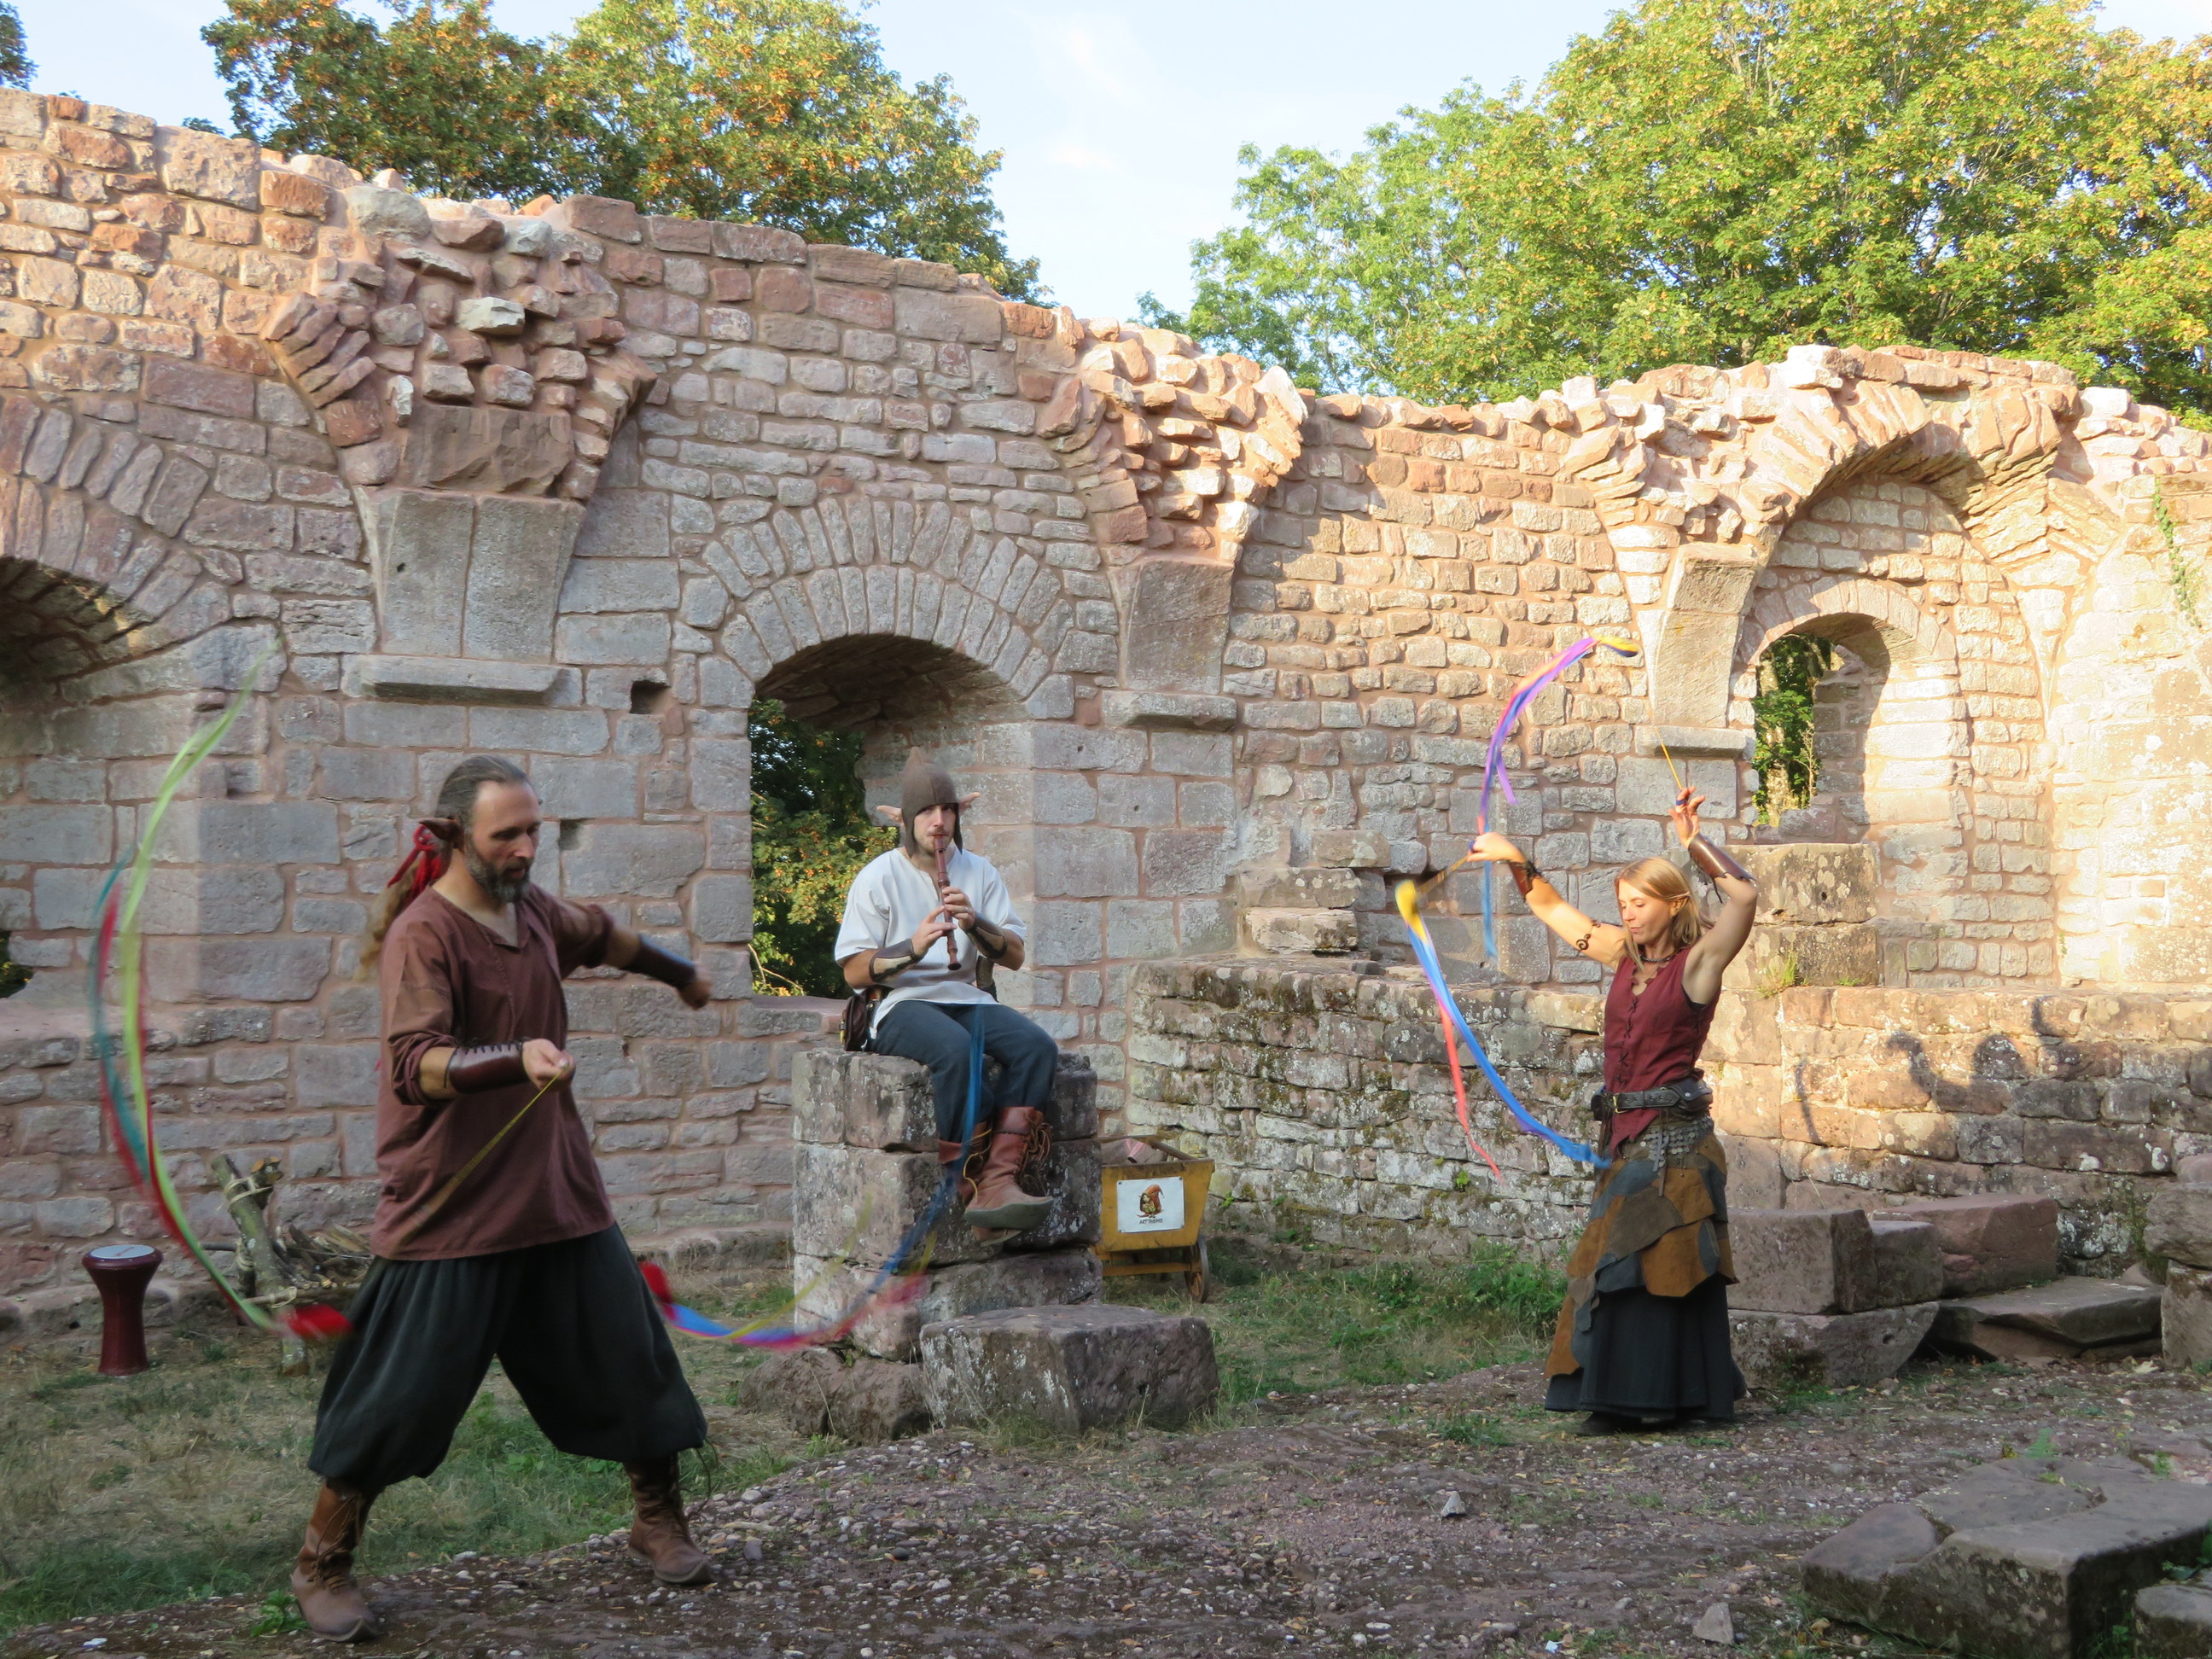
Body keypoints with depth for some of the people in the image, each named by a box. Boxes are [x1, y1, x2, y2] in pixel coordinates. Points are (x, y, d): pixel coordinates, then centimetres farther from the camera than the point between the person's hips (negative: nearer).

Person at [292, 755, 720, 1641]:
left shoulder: (534, 909, 6)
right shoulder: (422, 934, -16)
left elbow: (602, 934, 29)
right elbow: (415, 1065, -27)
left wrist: (680, 972, 44)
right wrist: (518, 1058, -43)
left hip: (559, 1193, 7)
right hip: (451, 1207, -7)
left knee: (626, 1351, 10)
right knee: (405, 1392, -1)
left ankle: (659, 1521, 29)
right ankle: (322, 1563, 19)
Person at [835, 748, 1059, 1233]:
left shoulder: (979, 872, 13)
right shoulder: (879, 877, 2)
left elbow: (1014, 957, 8)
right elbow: (854, 972, -2)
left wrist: (974, 923, -11)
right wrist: (913, 948, -19)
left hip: (967, 999, 4)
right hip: (902, 1004, -4)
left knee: (1037, 1046, -26)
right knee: (955, 1050, -38)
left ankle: (998, 1182, -35)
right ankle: (972, 1185, -28)